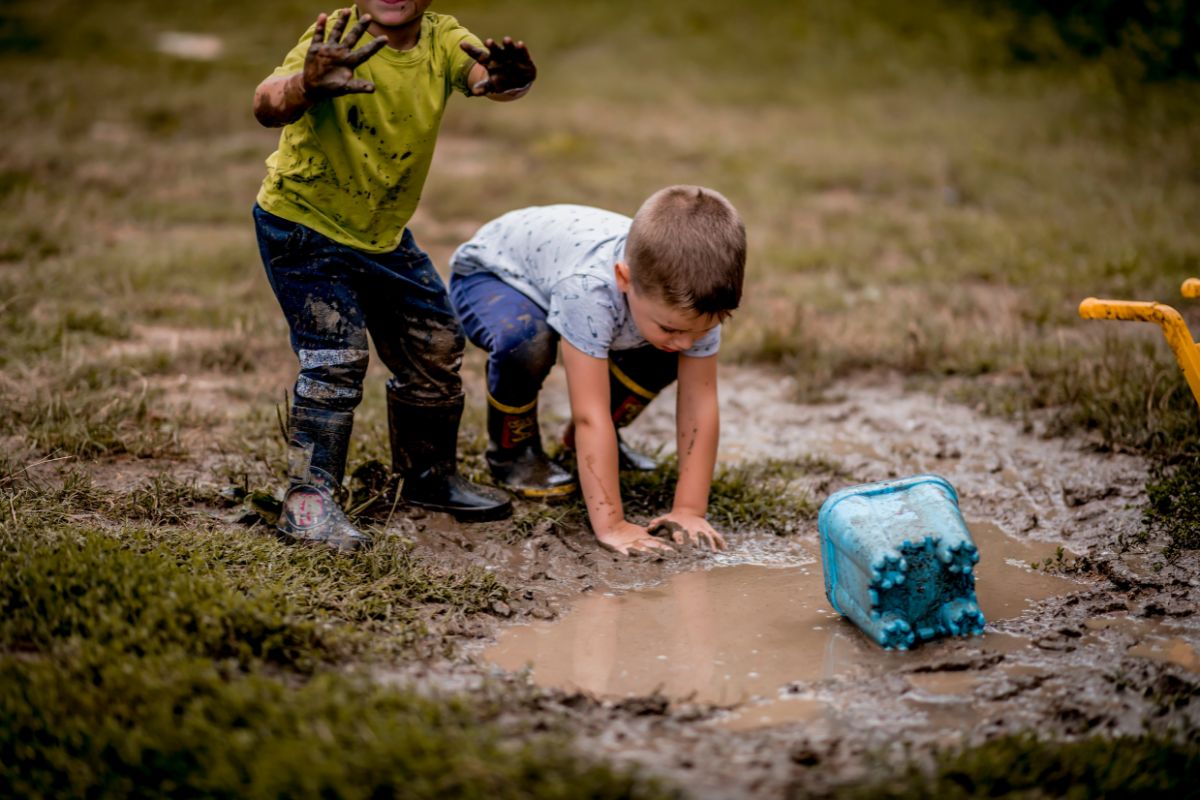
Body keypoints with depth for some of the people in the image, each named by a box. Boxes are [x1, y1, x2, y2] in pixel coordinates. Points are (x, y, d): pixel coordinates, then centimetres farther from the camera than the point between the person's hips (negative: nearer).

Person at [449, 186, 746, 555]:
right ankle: (511, 452, -7)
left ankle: (589, 440, 13)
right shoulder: (589, 287, -46)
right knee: (523, 341, -37)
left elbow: (699, 406, -25)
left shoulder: (693, 296, -29)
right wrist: (610, 524, -44)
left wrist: (689, 510, -31)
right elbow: (590, 414, -44)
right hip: (489, 275, -5)